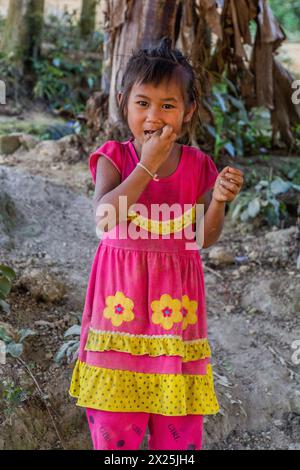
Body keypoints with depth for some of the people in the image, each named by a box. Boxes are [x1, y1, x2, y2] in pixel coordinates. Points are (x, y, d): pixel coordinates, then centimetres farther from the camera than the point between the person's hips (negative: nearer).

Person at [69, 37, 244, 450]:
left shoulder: (198, 165, 1)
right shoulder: (114, 157, -3)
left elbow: (206, 238, 5)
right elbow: (104, 217, -21)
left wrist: (219, 200, -14)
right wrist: (147, 164, -21)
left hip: (176, 295, 2)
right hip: (122, 292, -1)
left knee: (179, 424, 7)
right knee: (114, 423, 5)